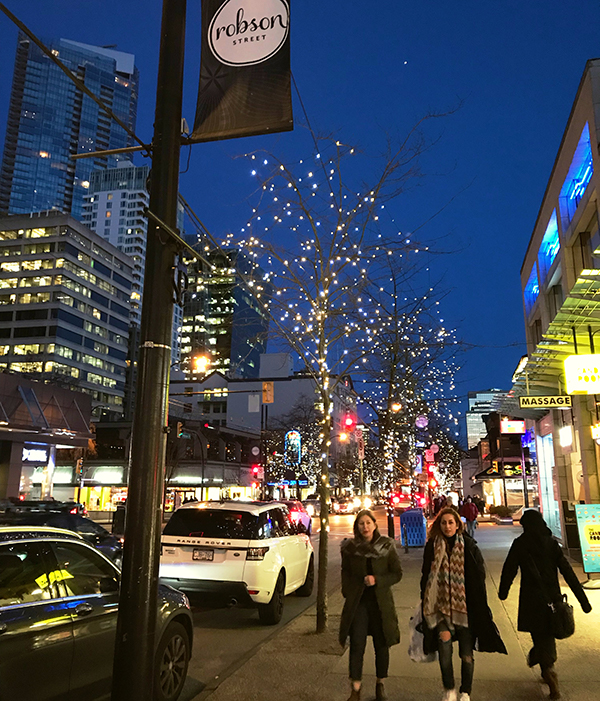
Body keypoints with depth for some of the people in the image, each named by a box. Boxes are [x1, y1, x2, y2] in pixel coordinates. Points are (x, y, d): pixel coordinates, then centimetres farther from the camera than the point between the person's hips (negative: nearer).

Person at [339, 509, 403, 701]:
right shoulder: (350, 547, -1)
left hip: (381, 602, 0)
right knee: (356, 646, -3)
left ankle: (380, 685, 31)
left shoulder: (387, 546, -5)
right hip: (357, 602, 0)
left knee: (381, 645, 12)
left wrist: (377, 580, -16)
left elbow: (397, 573, -2)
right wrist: (347, 592, -1)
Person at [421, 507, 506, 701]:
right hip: (442, 604, 0)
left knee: (466, 653, 6)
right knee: (444, 641, -15)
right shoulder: (432, 546, -1)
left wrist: (479, 605, -4)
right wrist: (426, 604, 3)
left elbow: (479, 576, 0)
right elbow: (426, 577, 6)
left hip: (465, 605, 0)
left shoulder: (469, 546, -3)